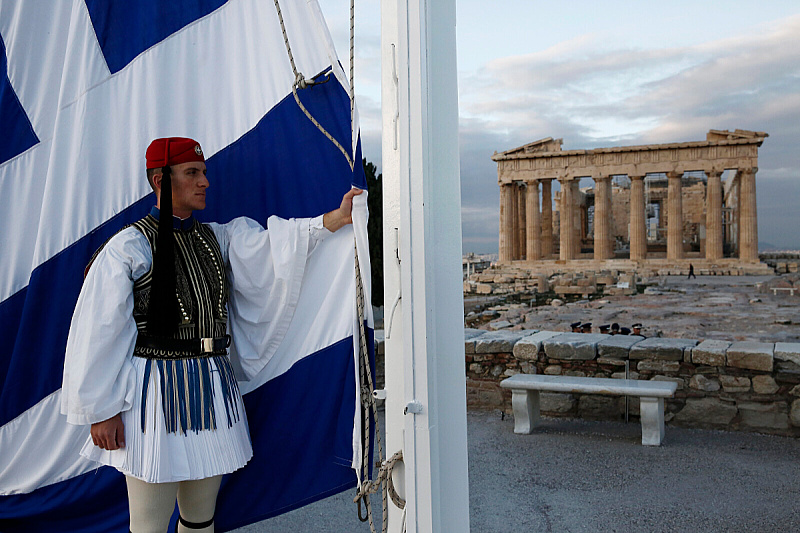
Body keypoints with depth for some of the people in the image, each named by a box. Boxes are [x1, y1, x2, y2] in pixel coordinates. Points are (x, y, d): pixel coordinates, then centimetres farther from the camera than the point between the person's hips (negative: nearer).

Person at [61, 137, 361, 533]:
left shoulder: (219, 239, 10)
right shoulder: (128, 247, -6)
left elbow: (269, 244, -4)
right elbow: (99, 333, -6)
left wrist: (335, 219, -16)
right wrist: (102, 411, -6)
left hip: (213, 389, 5)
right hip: (155, 392, -5)